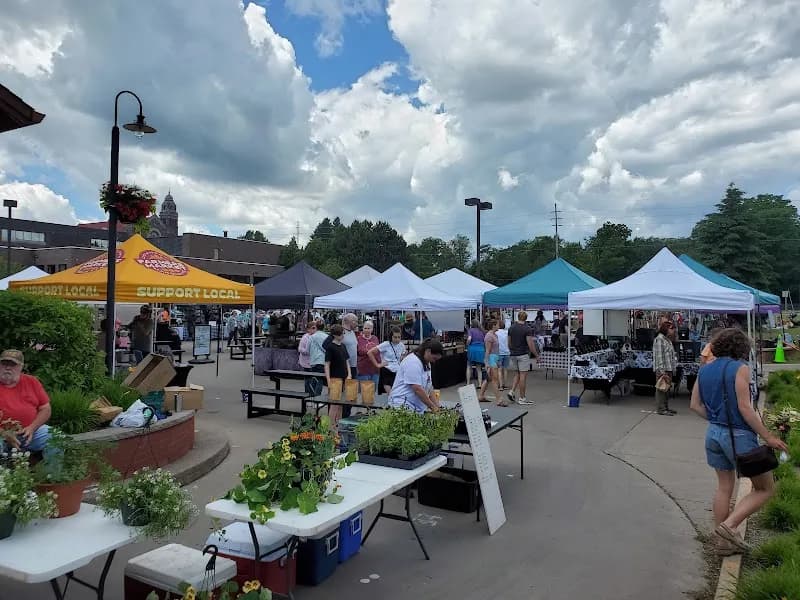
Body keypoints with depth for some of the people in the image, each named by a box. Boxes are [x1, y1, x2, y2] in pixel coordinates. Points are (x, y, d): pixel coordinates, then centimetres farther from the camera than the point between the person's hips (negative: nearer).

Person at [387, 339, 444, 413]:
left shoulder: (426, 364, 15)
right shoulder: (413, 362, -15)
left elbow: (429, 387, 17)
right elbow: (417, 389, -20)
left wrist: (437, 406, 7)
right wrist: (433, 407, -14)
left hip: (418, 408, 9)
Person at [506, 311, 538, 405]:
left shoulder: (511, 328, 4)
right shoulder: (527, 329, -11)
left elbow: (509, 343, 10)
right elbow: (530, 344, -15)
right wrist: (536, 355, -4)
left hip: (513, 355, 5)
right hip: (523, 355, -5)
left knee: (517, 375, 17)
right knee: (523, 376, 0)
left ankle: (511, 391, 1)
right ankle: (522, 398, 3)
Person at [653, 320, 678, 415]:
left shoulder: (668, 340, 17)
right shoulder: (659, 339, -11)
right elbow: (659, 356, -17)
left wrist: (672, 370, 16)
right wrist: (662, 371, -21)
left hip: (669, 369, 10)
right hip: (662, 370, -10)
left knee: (667, 389, 14)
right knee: (661, 389, -5)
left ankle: (665, 407, 21)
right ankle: (660, 409, -1)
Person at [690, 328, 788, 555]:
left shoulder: (704, 370, 9)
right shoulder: (739, 368, -11)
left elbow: (695, 405, 10)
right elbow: (744, 407, -16)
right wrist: (768, 437, -11)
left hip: (713, 433, 7)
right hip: (738, 435, -7)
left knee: (724, 487, 17)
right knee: (765, 488, 8)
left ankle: (723, 541, 21)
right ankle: (728, 526, -4)